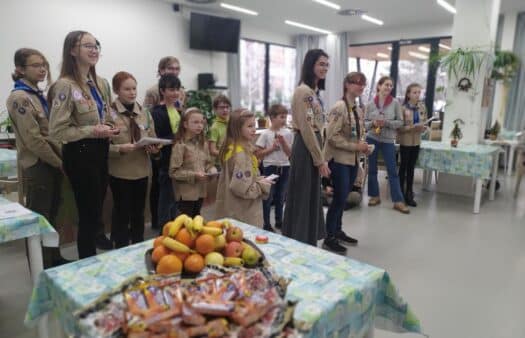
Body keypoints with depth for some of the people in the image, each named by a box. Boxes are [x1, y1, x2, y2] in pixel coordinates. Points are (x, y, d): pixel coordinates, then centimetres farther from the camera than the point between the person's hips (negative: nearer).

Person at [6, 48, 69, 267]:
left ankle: (54, 259, 29)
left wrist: (60, 159, 7)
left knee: (50, 215, 16)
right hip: (37, 166, -8)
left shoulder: (37, 95, 13)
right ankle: (42, 268, 14)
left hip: (51, 164, 8)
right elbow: (33, 140, -19)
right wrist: (59, 162, -13)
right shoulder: (19, 98, -14)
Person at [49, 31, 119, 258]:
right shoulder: (65, 85, -15)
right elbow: (57, 130, -18)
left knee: (96, 210, 19)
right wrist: (92, 131, -21)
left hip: (100, 151, 8)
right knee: (90, 213, 2)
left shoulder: (101, 84, 8)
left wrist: (109, 128, 2)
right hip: (79, 154, -8)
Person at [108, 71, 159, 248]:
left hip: (142, 169, 4)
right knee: (122, 211, 6)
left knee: (139, 211, 16)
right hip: (120, 171, -4)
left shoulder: (144, 112, 6)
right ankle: (121, 249, 22)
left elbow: (153, 138, 10)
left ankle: (138, 246, 32)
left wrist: (153, 148, -11)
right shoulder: (109, 113, -8)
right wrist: (120, 148, -28)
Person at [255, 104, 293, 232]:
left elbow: (289, 153, -1)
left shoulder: (288, 133, 0)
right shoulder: (265, 134, -7)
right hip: (270, 167, -3)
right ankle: (266, 223, 15)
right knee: (268, 196, 4)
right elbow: (260, 153, -5)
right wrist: (272, 148, -17)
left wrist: (283, 142, -14)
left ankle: (279, 221, 29)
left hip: (284, 167, 3)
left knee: (280, 196, 15)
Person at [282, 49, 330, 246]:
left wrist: (320, 157, 18)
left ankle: (307, 243, 30)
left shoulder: (314, 91, 15)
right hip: (305, 148, -10)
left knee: (312, 197, 16)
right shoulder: (303, 91, -15)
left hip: (312, 146, 10)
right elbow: (306, 128, -19)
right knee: (303, 197, -1)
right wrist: (320, 160, -16)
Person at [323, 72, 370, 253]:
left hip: (352, 160, 8)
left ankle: (338, 231, 29)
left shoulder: (359, 110, 12)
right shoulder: (339, 107, -15)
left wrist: (362, 146, 1)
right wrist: (356, 147, -19)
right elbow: (332, 137, -21)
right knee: (339, 198, -5)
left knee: (343, 198, 15)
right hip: (339, 160, -8)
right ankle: (329, 238, 7)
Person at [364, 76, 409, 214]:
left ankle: (398, 201, 6)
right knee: (372, 169, 9)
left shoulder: (395, 103, -2)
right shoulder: (370, 104, 0)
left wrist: (387, 123, -16)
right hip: (372, 139, 1)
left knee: (392, 171, 1)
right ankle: (374, 196, 24)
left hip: (388, 140, -1)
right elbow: (364, 122, 4)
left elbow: (400, 122, -1)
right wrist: (372, 123, -16)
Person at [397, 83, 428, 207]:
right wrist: (413, 127, -26)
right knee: (403, 167, 5)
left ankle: (409, 194, 19)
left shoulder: (422, 107, 2)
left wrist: (423, 128, -11)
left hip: (416, 142, 5)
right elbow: (399, 128, -16)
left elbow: (424, 123, 11)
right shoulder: (403, 108, -14)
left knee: (411, 168, 11)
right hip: (405, 142, -5)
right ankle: (401, 193, 17)